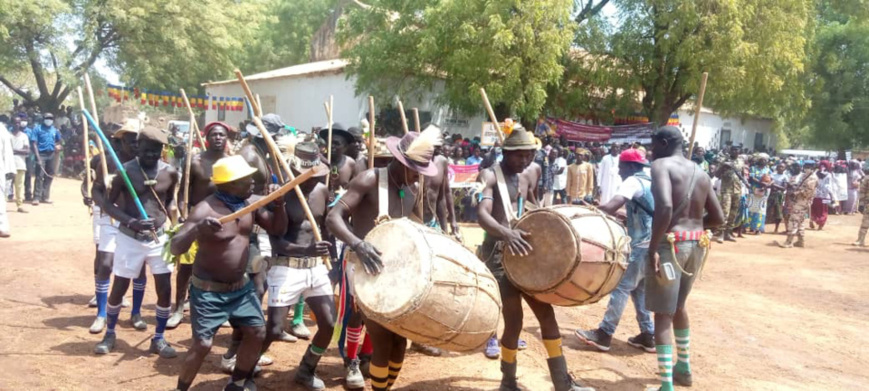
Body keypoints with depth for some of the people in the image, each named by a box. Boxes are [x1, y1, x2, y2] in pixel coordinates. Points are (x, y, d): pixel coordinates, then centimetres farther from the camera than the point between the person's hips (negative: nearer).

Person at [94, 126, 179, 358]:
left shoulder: (170, 173, -3)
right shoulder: (125, 171, -12)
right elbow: (109, 203, -7)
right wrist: (131, 222, -23)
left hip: (158, 238, 2)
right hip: (130, 238, -2)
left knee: (165, 289, 1)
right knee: (119, 289, 7)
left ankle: (158, 338, 18)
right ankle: (109, 334, 30)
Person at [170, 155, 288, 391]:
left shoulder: (250, 204, -1)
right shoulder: (205, 209, -22)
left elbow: (278, 230, 6)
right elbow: (175, 248, -27)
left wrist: (279, 204, -13)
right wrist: (197, 230, -47)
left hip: (241, 286, 7)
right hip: (209, 290, -7)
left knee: (257, 332, 10)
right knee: (203, 344, -8)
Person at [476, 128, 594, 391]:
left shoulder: (526, 180, 15)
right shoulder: (489, 176, -9)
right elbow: (482, 214, -26)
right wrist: (505, 233, -44)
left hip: (523, 251, 8)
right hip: (498, 252, -7)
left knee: (545, 312, 8)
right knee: (514, 319, -8)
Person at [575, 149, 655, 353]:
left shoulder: (633, 182, -10)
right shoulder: (650, 182, 18)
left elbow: (611, 206, -23)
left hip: (643, 245, -9)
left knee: (621, 287, -6)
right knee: (640, 289, 16)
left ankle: (604, 334, -4)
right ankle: (648, 335, 18)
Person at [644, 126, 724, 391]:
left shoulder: (661, 165, -8)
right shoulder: (700, 173, 15)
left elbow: (665, 206, -25)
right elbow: (718, 218, 16)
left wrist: (653, 247, -22)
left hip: (671, 243, -8)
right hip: (697, 244, 8)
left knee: (663, 314, -1)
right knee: (678, 305, 26)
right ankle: (683, 368, 39)